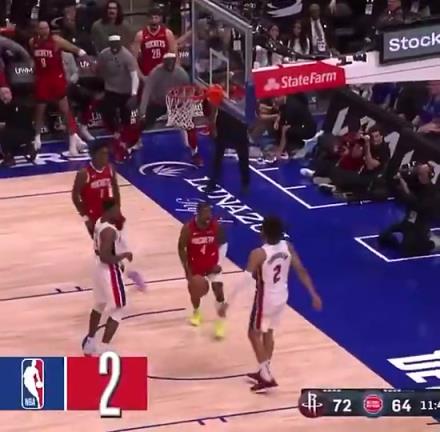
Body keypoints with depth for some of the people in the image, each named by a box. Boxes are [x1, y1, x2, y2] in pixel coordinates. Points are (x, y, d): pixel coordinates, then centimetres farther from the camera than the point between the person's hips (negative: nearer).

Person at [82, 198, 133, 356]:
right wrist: (124, 255, -18)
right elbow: (106, 257, -30)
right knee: (117, 311, -1)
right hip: (110, 272, -10)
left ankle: (90, 343, 38)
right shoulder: (109, 231, -27)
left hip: (100, 269, 10)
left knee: (99, 307, 26)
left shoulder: (100, 222, 3)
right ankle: (103, 350, -5)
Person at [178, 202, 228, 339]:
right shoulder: (188, 228, -24)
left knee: (219, 292, -9)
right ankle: (196, 312, 49)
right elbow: (181, 248, -12)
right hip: (195, 266, 0)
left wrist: (219, 262, -8)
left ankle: (220, 323, 4)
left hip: (212, 264, 0)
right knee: (194, 291, 17)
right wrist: (187, 270, -15)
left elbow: (222, 244, 0)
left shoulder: (216, 226, -19)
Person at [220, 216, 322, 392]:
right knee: (268, 333, 24)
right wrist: (313, 294, 4)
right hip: (282, 297, 6)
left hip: (265, 299, -6)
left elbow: (245, 279, -31)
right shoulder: (288, 248, -10)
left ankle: (266, 377, 8)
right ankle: (264, 372, 35)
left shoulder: (258, 254, -28)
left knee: (254, 334, 12)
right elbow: (301, 271, -4)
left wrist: (228, 302, -26)